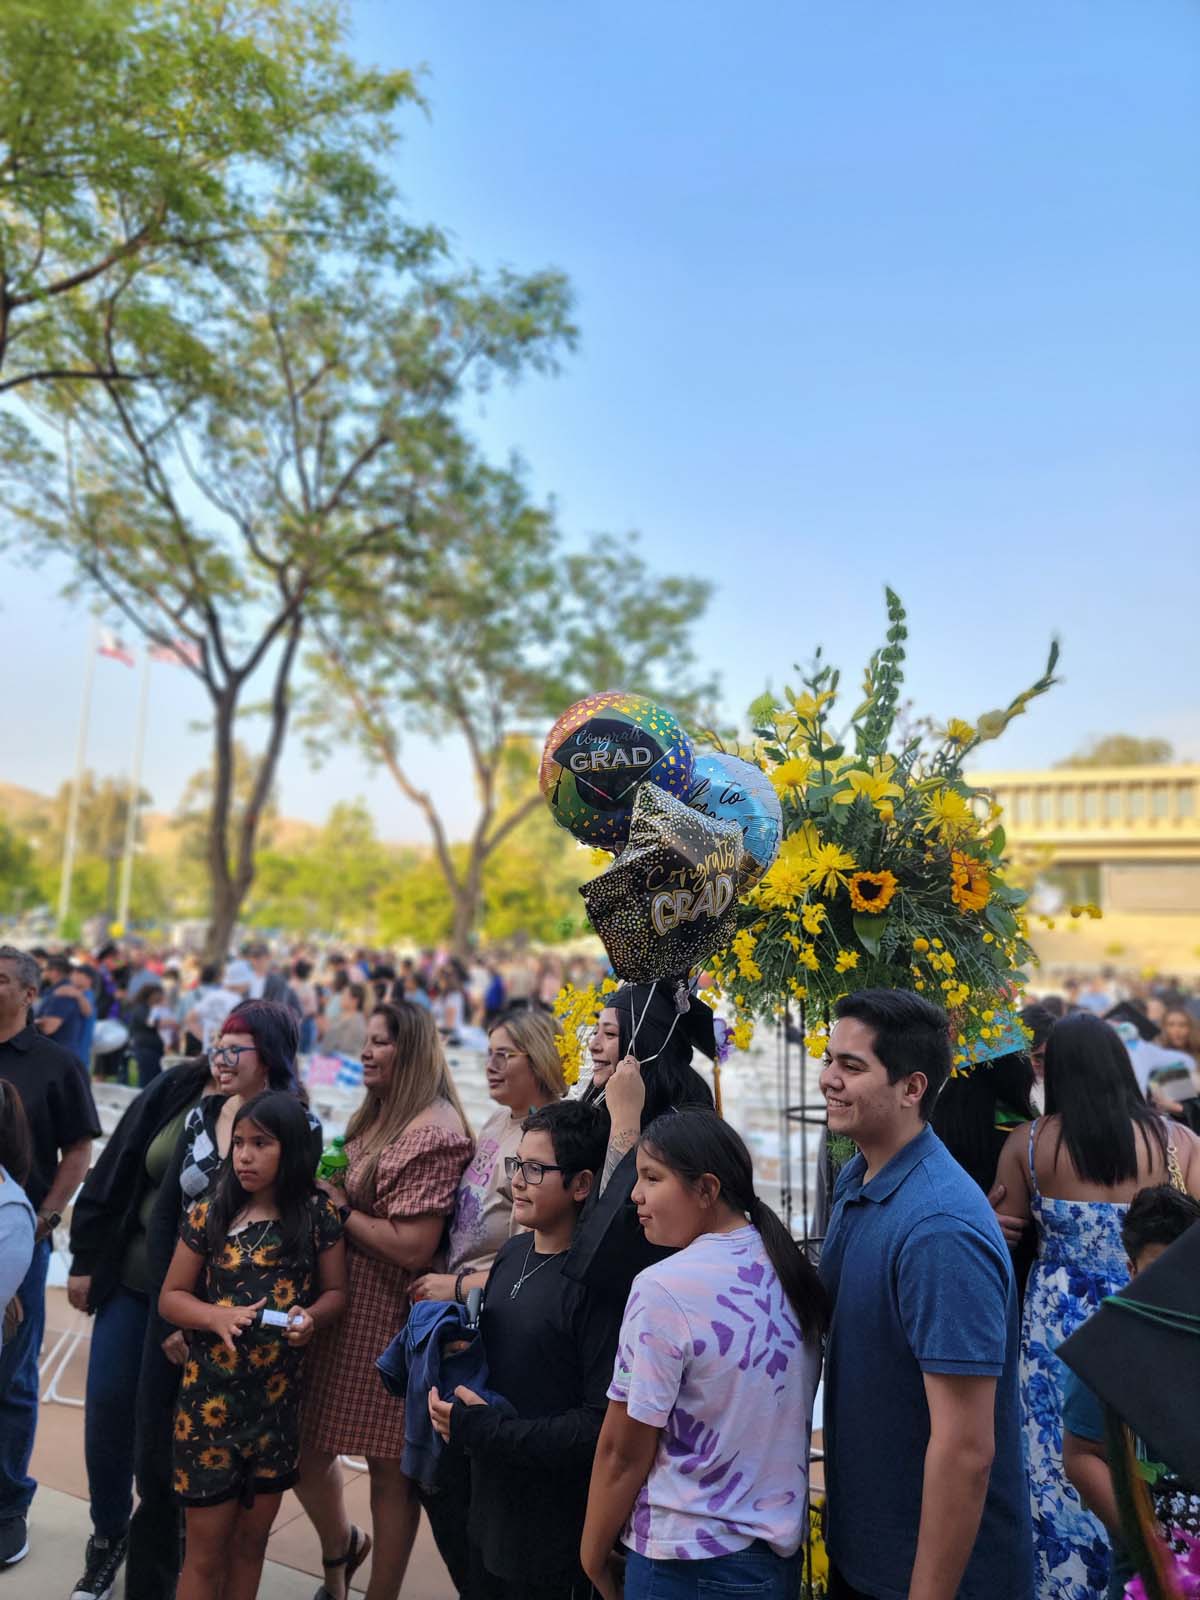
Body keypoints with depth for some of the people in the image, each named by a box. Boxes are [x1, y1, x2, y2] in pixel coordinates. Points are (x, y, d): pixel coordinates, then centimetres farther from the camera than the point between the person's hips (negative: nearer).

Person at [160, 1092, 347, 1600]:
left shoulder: (317, 1215, -7)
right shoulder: (209, 1214, -8)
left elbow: (335, 1292, 0)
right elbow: (170, 1297, -1)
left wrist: (311, 1318, -21)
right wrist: (217, 1315, -19)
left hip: (278, 1399, 1)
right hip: (210, 1398, -1)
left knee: (250, 1542, 18)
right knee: (206, 1551, 10)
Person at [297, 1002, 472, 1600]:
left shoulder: (434, 1133, -20)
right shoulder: (376, 1118, 9)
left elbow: (413, 1247, -25)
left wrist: (341, 1210, -14)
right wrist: (325, 1187, 0)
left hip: (388, 1323, -8)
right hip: (340, 1309, 9)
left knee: (388, 1465, 9)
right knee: (303, 1445, 17)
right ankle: (340, 1550, 45)